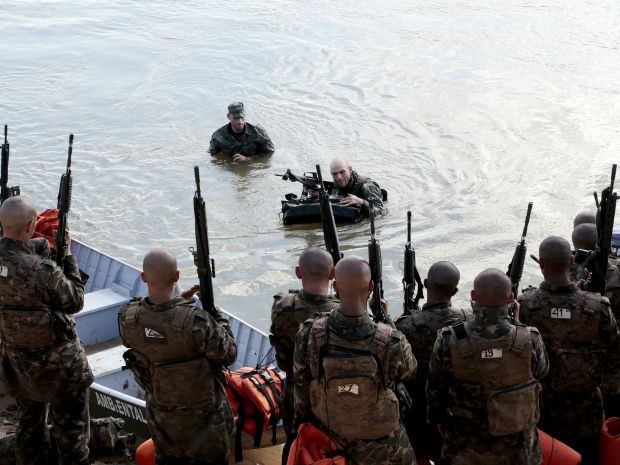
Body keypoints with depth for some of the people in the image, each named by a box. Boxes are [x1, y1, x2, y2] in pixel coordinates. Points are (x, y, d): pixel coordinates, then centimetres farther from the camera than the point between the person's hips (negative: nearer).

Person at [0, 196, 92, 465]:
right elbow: (75, 302, -16)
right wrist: (67, 255, -11)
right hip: (56, 363, -6)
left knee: (28, 422, 25)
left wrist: (40, 244, -1)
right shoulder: (42, 271, -32)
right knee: (70, 431, 13)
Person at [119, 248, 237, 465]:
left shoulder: (128, 318, -20)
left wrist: (180, 301, 2)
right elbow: (228, 354, -18)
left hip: (160, 414, 4)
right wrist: (219, 318, -5)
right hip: (202, 415, -4)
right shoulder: (196, 322, -34)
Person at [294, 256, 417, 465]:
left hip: (330, 441, 3)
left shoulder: (309, 336, -22)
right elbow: (408, 370, -5)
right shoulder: (390, 343, -30)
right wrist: (387, 320, 7)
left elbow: (302, 390, -7)